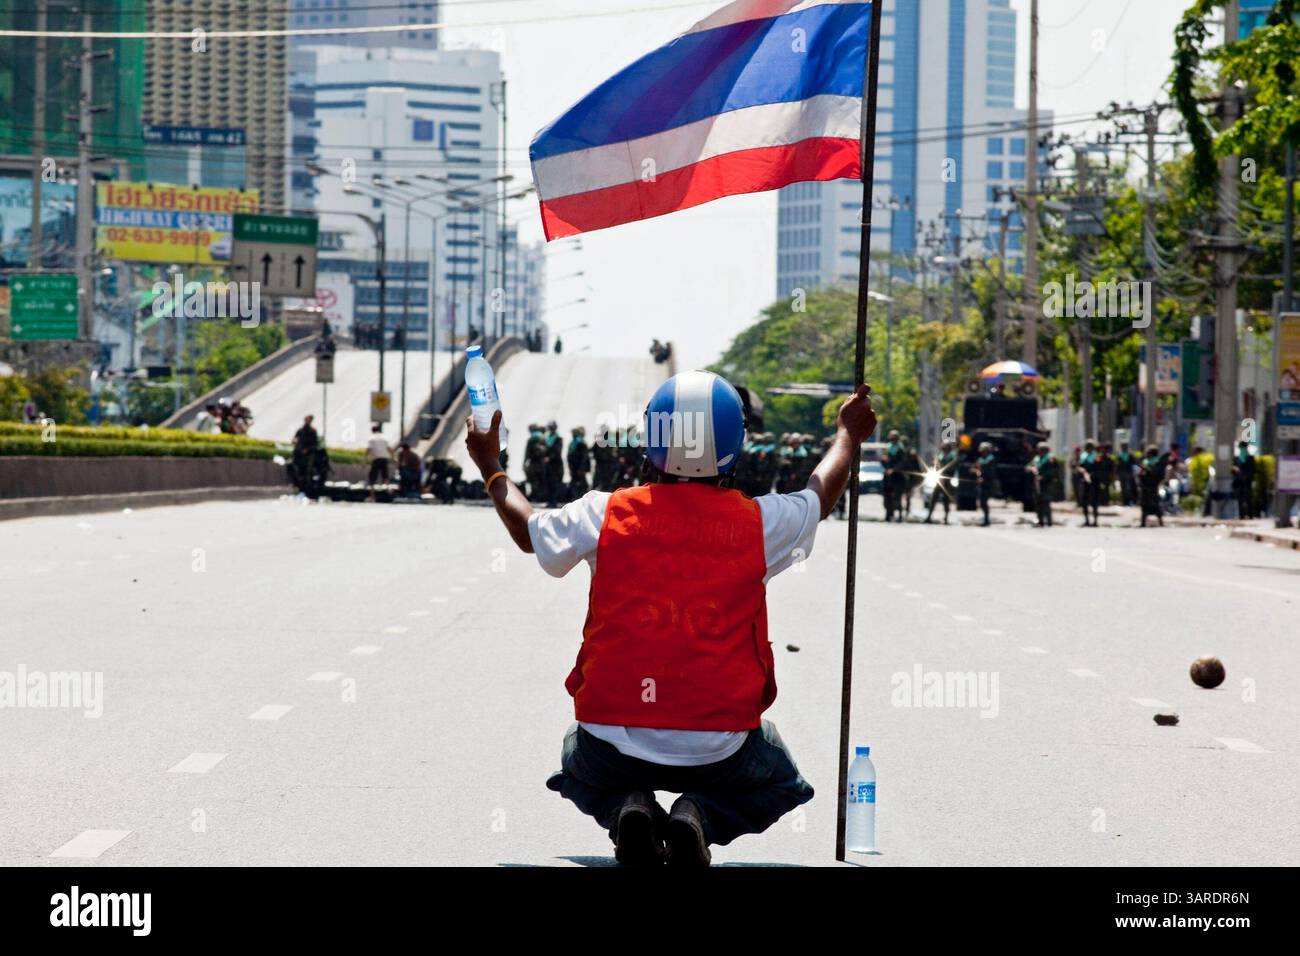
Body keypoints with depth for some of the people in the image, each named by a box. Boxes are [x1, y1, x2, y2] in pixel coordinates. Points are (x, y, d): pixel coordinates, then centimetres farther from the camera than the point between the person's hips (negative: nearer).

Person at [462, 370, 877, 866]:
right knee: (782, 786, 32)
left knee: (577, 769, 37)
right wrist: (846, 436, 41)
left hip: (615, 744, 1)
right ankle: (699, 816, -3)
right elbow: (820, 496, 20)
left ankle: (626, 808, 0)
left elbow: (528, 532, 17)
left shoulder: (603, 516, -4)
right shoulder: (760, 523, -4)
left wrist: (491, 467, 37)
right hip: (720, 749, -1)